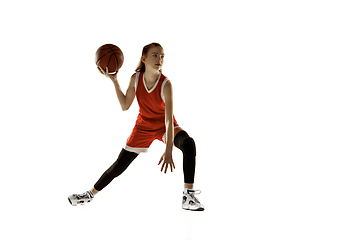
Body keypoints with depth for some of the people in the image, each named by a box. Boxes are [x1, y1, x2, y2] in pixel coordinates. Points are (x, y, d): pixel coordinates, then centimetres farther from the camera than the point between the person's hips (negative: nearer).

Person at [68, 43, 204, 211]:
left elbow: (169, 120, -35)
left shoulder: (165, 84, -28)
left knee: (188, 143, -34)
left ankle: (189, 196, -27)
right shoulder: (135, 79, -16)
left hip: (164, 126, -2)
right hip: (143, 127, 3)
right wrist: (114, 81, -15)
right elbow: (125, 106, -6)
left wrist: (168, 151, -46)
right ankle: (90, 194, 29)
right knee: (119, 166, 5)